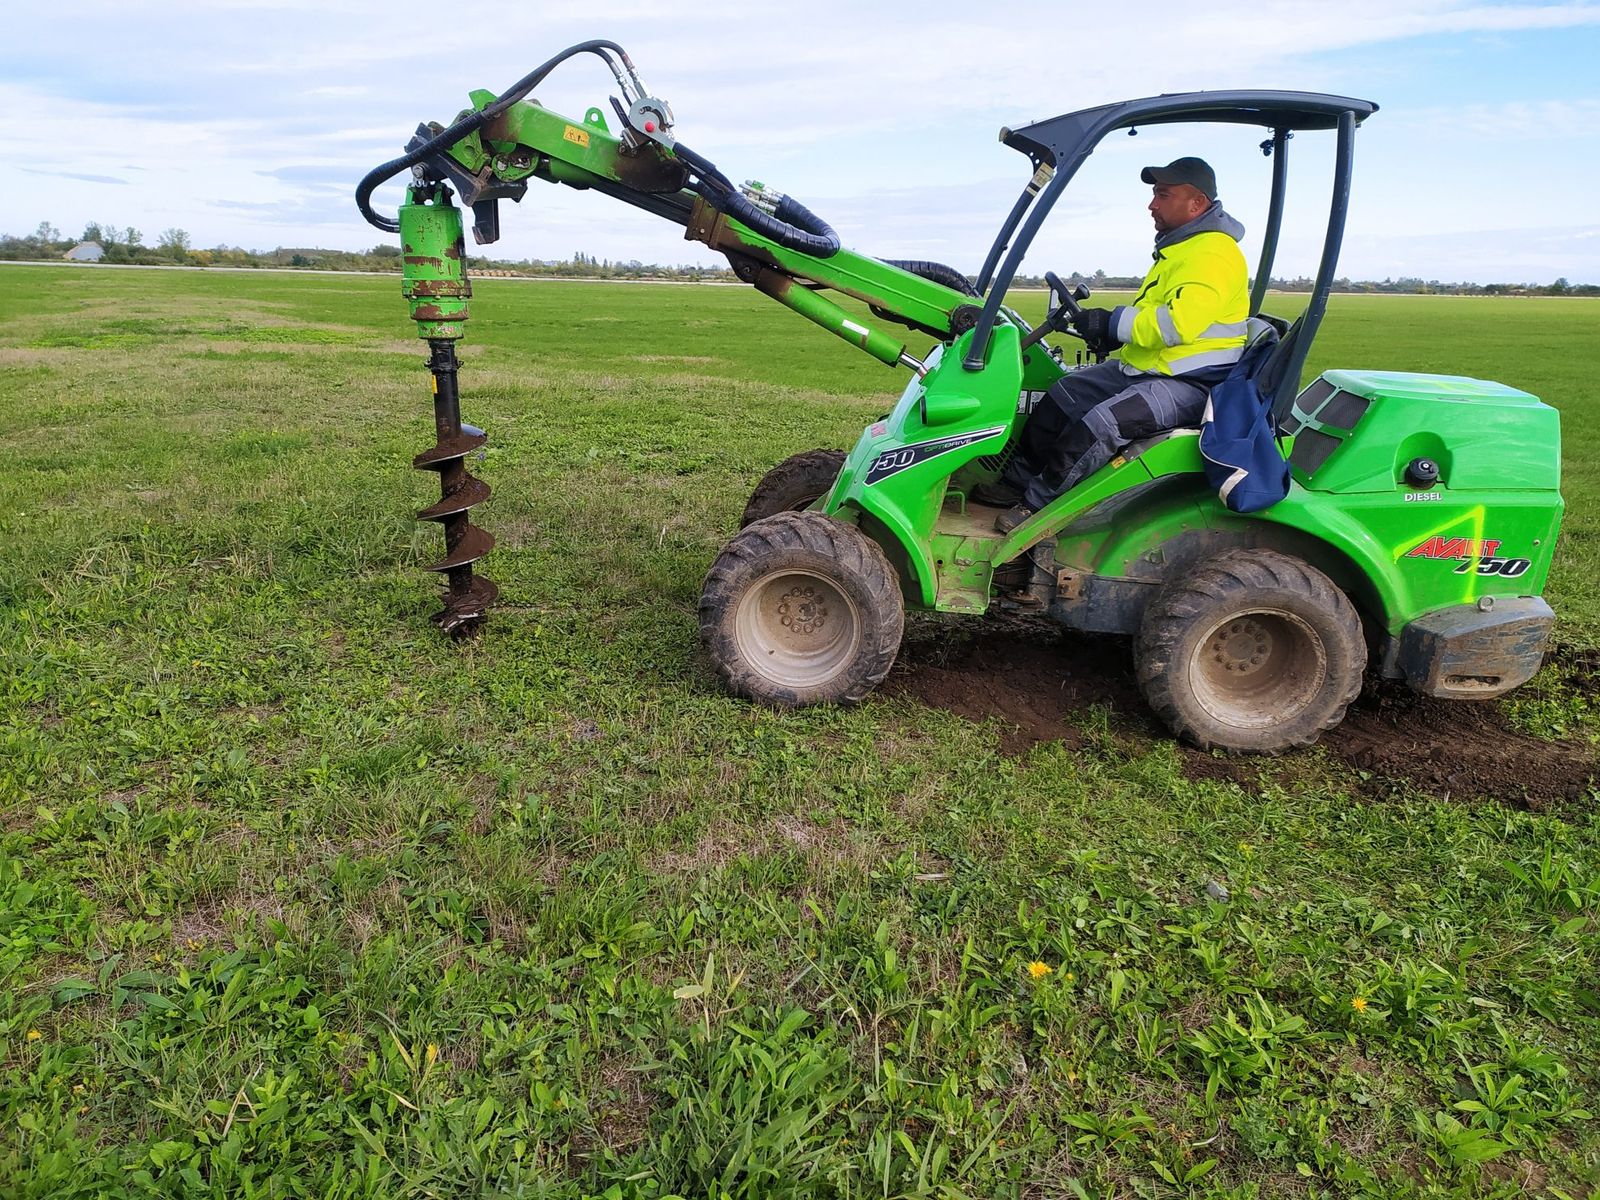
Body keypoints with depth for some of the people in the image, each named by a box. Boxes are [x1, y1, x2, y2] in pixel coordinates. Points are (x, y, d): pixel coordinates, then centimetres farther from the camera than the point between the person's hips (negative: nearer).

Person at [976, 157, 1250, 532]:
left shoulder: (1213, 254, -18)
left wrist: (1112, 323, -25)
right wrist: (1111, 332, 10)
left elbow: (1178, 322, -33)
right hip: (1142, 367, 11)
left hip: (1187, 383, -11)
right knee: (1063, 395, 5)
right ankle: (1018, 480, 12)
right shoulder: (1179, 247, 16)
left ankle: (1038, 503, -17)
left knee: (1100, 423, -30)